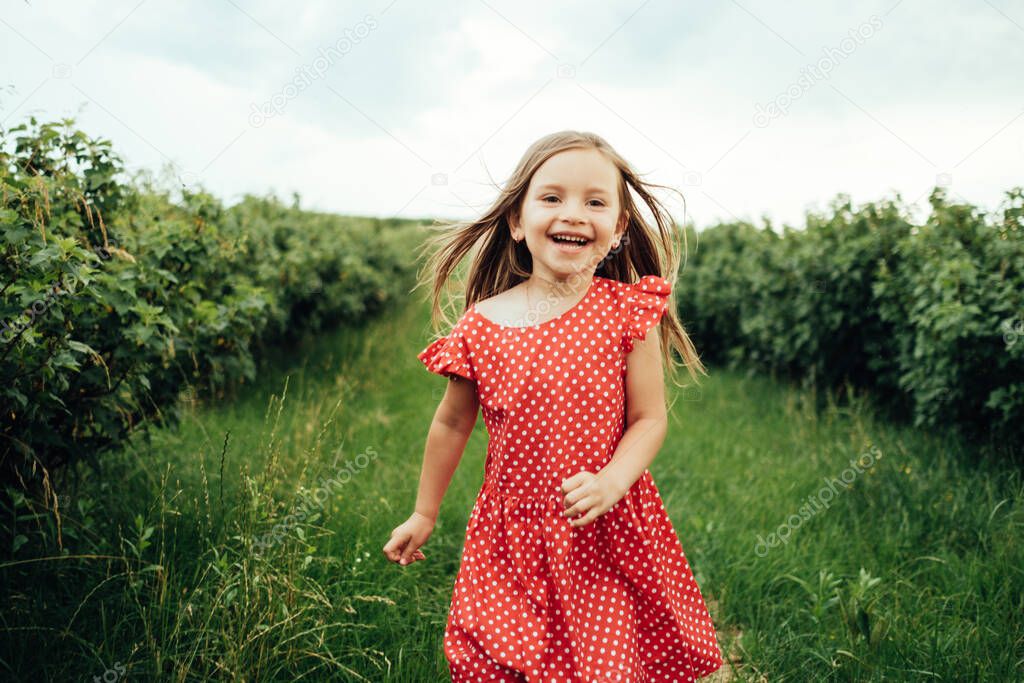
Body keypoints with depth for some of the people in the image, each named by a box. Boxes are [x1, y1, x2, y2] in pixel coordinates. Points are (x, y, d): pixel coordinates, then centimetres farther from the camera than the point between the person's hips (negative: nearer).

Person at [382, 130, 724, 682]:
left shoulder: (628, 313, -9)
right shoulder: (482, 325, -6)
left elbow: (649, 419, -5)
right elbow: (452, 424, 7)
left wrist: (609, 483, -23)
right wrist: (423, 515, 16)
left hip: (608, 537, -1)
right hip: (511, 531, 1)